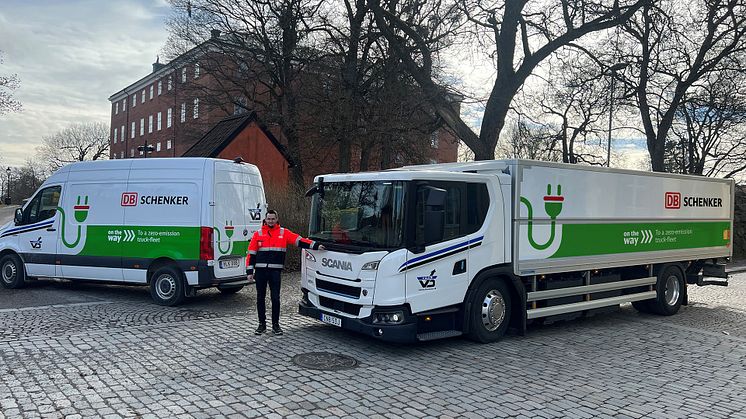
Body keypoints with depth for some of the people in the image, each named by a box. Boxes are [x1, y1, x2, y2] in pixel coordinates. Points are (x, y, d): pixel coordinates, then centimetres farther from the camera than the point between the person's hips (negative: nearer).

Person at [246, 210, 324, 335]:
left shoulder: (284, 233, 6)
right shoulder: (258, 234, 7)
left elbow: (299, 240, -1)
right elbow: (251, 254, 7)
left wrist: (315, 245, -12)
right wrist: (249, 271, 2)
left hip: (275, 271, -1)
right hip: (260, 271, 1)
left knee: (275, 298, 0)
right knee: (260, 298, 8)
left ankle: (276, 325, 14)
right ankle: (262, 324, 20)